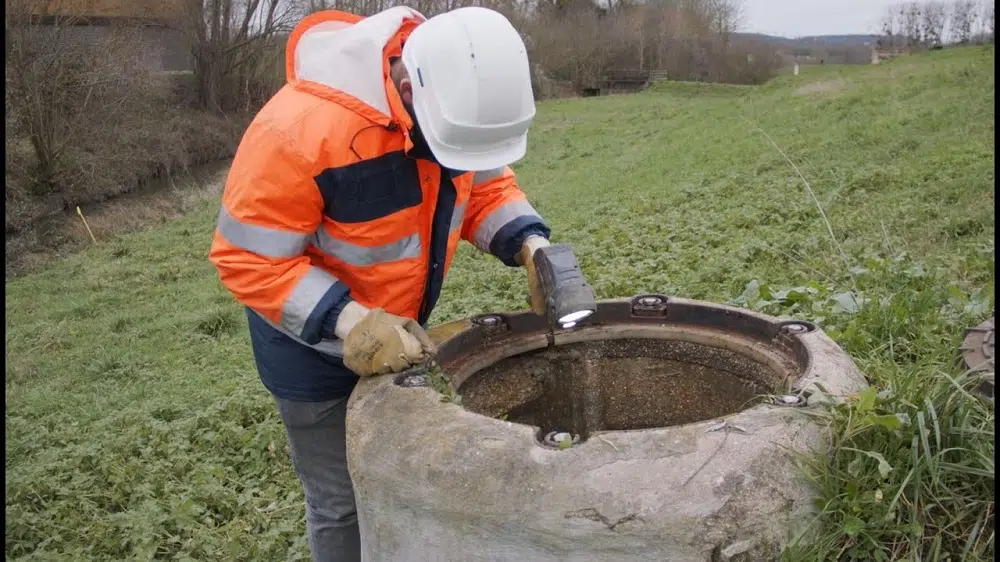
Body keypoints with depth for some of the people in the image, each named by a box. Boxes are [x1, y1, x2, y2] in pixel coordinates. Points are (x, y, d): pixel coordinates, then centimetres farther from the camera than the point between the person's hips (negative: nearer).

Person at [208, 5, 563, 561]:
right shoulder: (301, 128, -34)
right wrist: (349, 321, -37)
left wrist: (528, 244, -20)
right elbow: (249, 259, -27)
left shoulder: (457, 98, -15)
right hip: (315, 341, -5)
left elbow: (487, 185, -1)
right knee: (343, 502, 9)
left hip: (400, 329, 6)